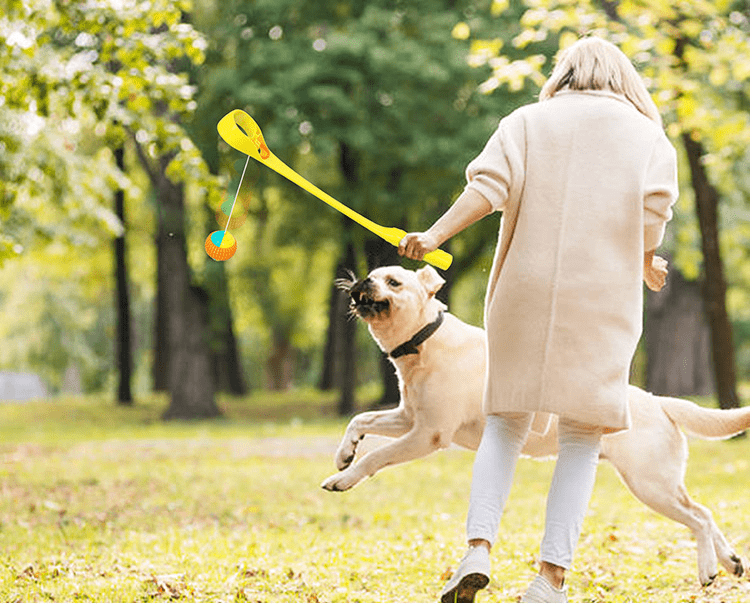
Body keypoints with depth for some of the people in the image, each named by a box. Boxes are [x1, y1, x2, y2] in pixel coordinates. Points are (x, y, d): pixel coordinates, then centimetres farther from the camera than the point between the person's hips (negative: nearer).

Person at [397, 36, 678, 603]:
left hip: (525, 292, 1)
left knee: (506, 423, 10)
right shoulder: (648, 135, 10)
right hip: (602, 299, -1)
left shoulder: (526, 121, 12)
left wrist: (436, 234, -9)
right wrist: (647, 266, 17)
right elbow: (652, 215, -1)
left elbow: (490, 185, -5)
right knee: (582, 435, 2)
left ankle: (478, 549, -8)